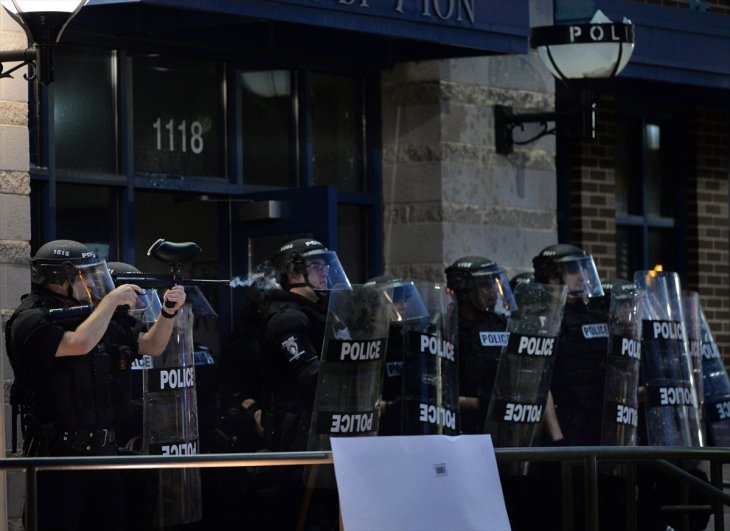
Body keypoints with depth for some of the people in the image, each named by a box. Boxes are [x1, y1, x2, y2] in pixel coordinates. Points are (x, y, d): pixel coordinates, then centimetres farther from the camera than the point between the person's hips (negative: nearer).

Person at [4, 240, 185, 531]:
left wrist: (168, 312, -1)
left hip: (102, 452, 8)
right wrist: (112, 299, -17)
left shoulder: (92, 315, 12)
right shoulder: (31, 321, -12)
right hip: (58, 456, -8)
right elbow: (80, 344, -30)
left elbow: (151, 346, 18)